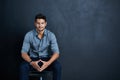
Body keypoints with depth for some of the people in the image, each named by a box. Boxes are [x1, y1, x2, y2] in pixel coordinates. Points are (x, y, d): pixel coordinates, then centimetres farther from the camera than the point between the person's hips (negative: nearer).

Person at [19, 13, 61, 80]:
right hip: (33, 59, 0)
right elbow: (23, 53, -12)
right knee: (23, 66, -31)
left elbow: (56, 53, -16)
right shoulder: (29, 35, -11)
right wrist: (31, 62, -32)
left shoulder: (51, 35, -11)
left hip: (47, 59, 0)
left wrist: (48, 63, -35)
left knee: (57, 66, -30)